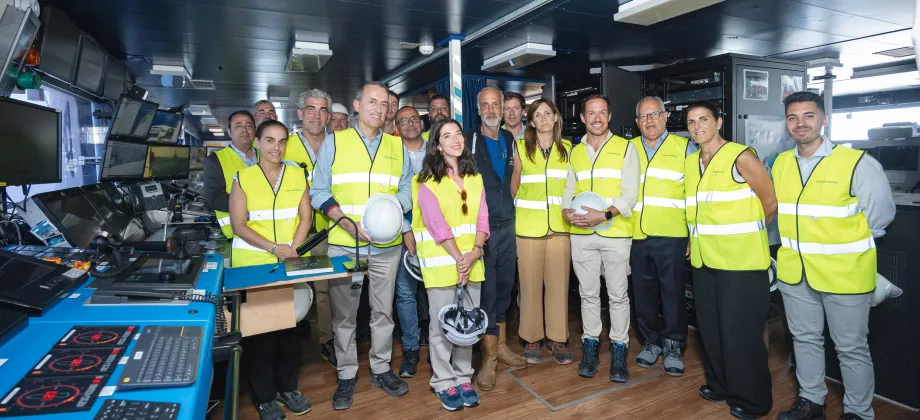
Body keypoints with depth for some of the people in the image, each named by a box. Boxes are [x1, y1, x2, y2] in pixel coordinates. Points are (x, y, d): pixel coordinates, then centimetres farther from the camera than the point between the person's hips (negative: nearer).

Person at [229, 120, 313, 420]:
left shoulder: (297, 174, 7)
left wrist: (293, 249, -13)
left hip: (290, 264, 2)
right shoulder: (243, 178, 0)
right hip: (252, 264, -2)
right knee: (257, 330, 5)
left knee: (290, 325, 8)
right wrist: (273, 248, -17)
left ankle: (287, 388, 25)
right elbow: (238, 225, -6)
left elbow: (305, 216, 3)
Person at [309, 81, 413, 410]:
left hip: (387, 245, 2)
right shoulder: (333, 142, 2)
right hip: (343, 245, -2)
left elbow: (407, 190, 7)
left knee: (383, 310, 13)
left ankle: (381, 369, 29)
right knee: (344, 314, 7)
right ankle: (346, 376, 23)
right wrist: (347, 223, -16)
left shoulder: (397, 146, 8)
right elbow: (319, 192, -2)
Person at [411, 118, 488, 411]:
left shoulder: (474, 178, 11)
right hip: (441, 260, -4)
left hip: (472, 260, 5)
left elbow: (482, 217, 4)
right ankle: (443, 382, 18)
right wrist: (458, 258, -17)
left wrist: (475, 251, -11)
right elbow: (437, 223, -13)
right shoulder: (427, 180, -5)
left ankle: (463, 378, 24)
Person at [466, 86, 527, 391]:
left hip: (507, 225, 5)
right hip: (481, 228, -5)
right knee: (486, 291, -2)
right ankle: (488, 357, 10)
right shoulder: (468, 141, -6)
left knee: (504, 287, 13)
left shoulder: (509, 140, 10)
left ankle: (501, 345, 28)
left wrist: (507, 205, 12)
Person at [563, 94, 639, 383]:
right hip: (581, 234, 3)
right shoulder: (574, 153, 13)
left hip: (616, 233, -3)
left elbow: (630, 194, -7)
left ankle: (619, 349, 19)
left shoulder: (625, 148, 1)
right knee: (588, 293, 11)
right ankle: (590, 344, 25)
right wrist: (566, 211, -7)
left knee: (618, 294, 5)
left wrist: (604, 215, -21)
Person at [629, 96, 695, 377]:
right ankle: (652, 340, 28)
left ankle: (672, 345, 22)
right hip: (636, 235, 3)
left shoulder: (685, 148, 5)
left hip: (671, 236, -2)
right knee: (643, 293, 11)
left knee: (672, 292, 4)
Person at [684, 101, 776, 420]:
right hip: (704, 259, 7)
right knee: (710, 328, 15)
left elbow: (771, 202, -6)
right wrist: (698, 236, 10)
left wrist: (746, 236, 3)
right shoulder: (690, 163, 10)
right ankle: (719, 384, 34)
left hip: (741, 261, -6)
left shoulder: (741, 158, -10)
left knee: (740, 331, 2)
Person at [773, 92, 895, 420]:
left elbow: (881, 212, -8)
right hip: (794, 272, 5)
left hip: (845, 273, -5)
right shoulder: (780, 164, 4)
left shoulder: (857, 162, -13)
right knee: (804, 339, 18)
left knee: (852, 348, 9)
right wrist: (799, 242, 12)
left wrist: (848, 243, -1)